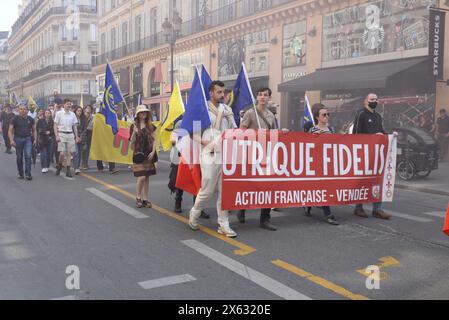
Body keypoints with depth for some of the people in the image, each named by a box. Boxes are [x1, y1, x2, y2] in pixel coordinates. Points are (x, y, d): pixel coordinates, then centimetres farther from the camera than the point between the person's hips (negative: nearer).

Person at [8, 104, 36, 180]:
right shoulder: (15, 119, -2)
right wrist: (11, 140, -12)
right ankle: (20, 174, 19)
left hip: (28, 139, 0)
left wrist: (35, 139, 5)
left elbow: (34, 130, 13)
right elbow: (10, 130, -1)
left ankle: (28, 174, -9)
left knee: (28, 156, -11)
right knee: (19, 158, 7)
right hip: (18, 139, 0)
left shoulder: (30, 119, 4)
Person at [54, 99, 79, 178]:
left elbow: (74, 126, 13)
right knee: (62, 153, -9)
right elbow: (55, 125, -1)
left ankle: (68, 171, 5)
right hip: (62, 134, -3)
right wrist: (57, 136, -10)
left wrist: (76, 137, 8)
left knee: (69, 153, 2)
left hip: (70, 134, 3)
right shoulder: (59, 113, 0)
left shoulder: (72, 114, 10)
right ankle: (59, 166, 17)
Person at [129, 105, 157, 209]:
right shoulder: (134, 126, -1)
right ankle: (138, 198, 9)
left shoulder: (151, 126, 8)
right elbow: (132, 142, -3)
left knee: (147, 178, 5)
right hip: (138, 154, -3)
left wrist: (153, 151, -6)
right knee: (141, 177, -11)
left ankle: (145, 199, 13)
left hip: (149, 154, 3)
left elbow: (154, 140, 7)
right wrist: (135, 132, -20)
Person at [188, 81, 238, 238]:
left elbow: (234, 130, 19)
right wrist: (206, 142, -13)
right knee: (207, 190, -1)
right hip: (211, 155, -4)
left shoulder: (227, 110, 13)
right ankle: (194, 214, 26)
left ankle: (223, 225, 12)